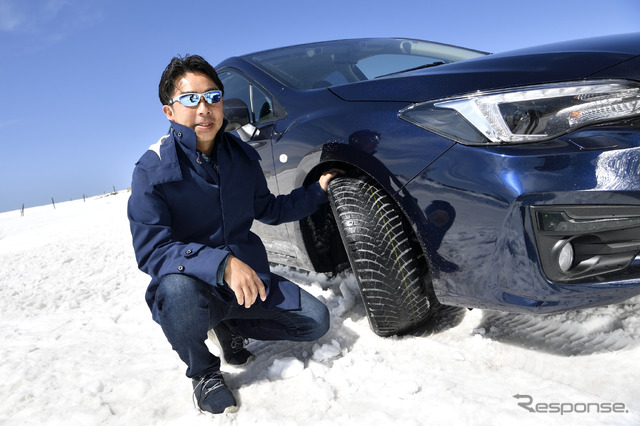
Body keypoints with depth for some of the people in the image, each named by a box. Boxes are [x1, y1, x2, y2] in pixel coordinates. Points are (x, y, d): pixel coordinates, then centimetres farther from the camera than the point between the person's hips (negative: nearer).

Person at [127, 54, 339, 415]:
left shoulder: (242, 155, 2)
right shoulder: (154, 169, -15)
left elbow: (267, 210, 18)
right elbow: (151, 250, -24)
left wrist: (318, 191, 10)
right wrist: (222, 264, -37)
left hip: (248, 277, 5)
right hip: (192, 283, -4)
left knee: (316, 320, -8)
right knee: (179, 290, -39)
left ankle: (229, 327, 16)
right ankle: (203, 373, -6)